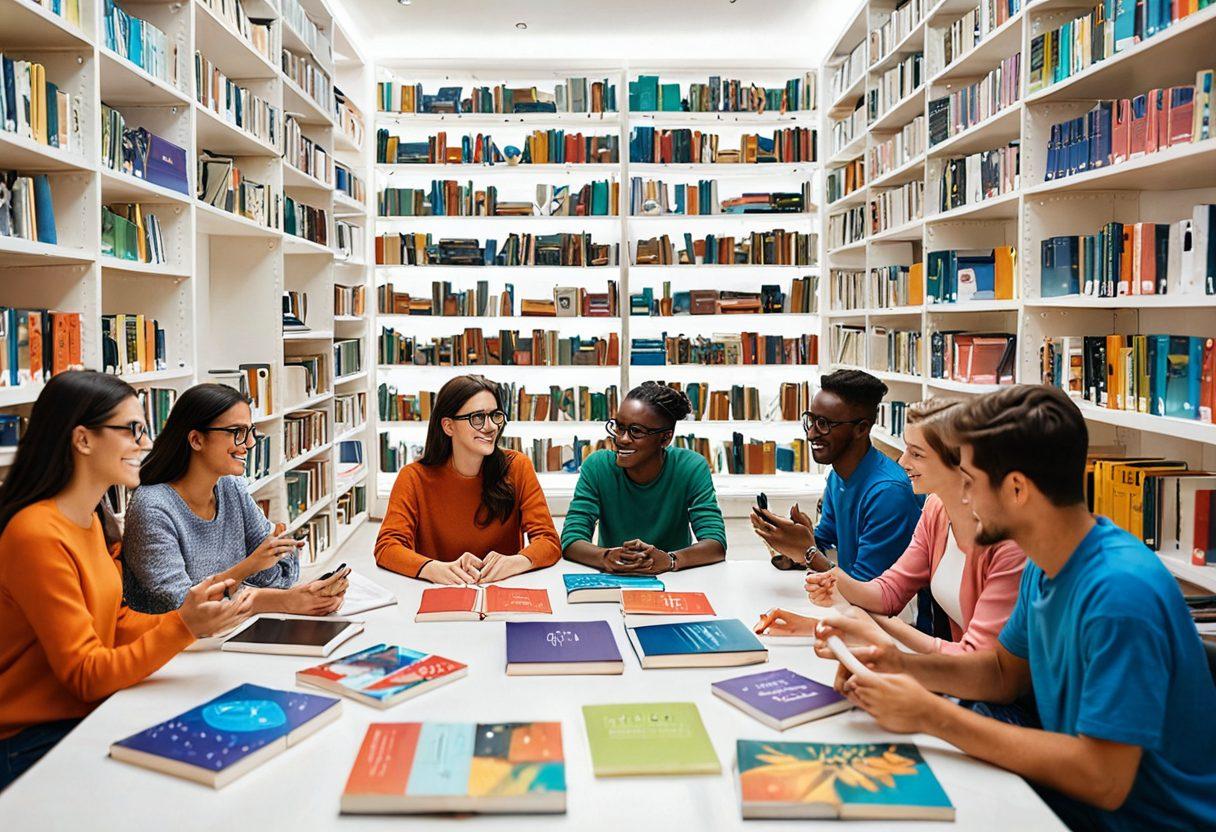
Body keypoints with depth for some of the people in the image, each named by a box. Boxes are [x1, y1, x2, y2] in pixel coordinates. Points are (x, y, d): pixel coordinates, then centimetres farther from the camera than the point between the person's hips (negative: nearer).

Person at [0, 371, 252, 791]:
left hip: (87, 716, 8)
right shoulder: (37, 535, -20)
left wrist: (197, 615, -7)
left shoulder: (88, 520, 9)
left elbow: (115, 629, 7)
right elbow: (85, 676, -19)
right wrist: (184, 627, -30)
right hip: (34, 741, -8)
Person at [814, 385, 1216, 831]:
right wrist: (899, 663, -6)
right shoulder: (1045, 567, -1)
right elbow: (1006, 670, 12)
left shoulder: (1121, 593, -29)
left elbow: (1104, 780, -30)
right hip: (1075, 795, 7)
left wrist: (932, 715, -26)